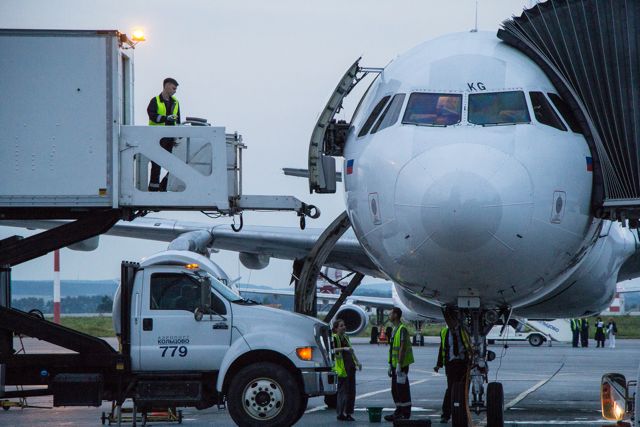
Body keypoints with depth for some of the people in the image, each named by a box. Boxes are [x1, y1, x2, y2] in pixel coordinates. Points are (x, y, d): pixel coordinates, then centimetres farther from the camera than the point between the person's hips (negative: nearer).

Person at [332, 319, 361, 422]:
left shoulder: (345, 337, 18)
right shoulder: (334, 338, -6)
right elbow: (332, 350, -22)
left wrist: (357, 362, 25)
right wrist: (343, 348, -30)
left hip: (350, 366, 8)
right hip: (342, 367, -8)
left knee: (351, 390, 6)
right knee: (343, 390, -8)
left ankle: (348, 413, 12)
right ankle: (340, 413, -3)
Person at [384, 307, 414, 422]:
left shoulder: (402, 329, -15)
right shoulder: (395, 329, 17)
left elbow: (403, 348, -21)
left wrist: (399, 365, -23)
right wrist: (390, 365, 20)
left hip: (401, 365, -10)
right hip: (395, 364, 10)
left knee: (402, 389, -7)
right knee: (395, 390, 14)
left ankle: (405, 414, -4)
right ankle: (398, 412, 20)